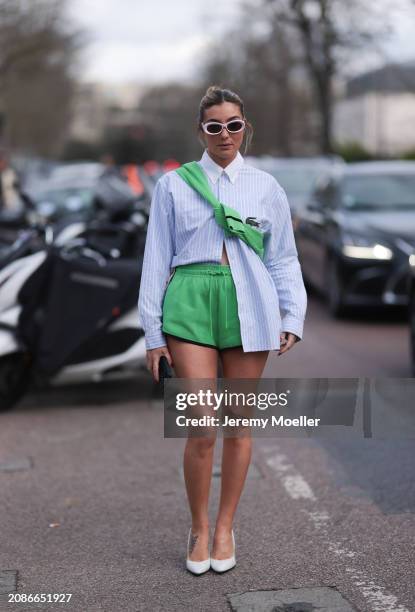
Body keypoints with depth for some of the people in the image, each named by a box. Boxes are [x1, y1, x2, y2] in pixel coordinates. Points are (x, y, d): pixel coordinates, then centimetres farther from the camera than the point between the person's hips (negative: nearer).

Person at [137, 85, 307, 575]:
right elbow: (156, 260, 8)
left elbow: (284, 259, 14)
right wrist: (154, 333, 4)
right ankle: (198, 529, 13)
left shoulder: (265, 187, 12)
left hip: (249, 305, 2)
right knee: (201, 427, -8)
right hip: (191, 301, -1)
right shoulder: (173, 185, 9)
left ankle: (224, 528, 22)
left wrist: (293, 318, 3)